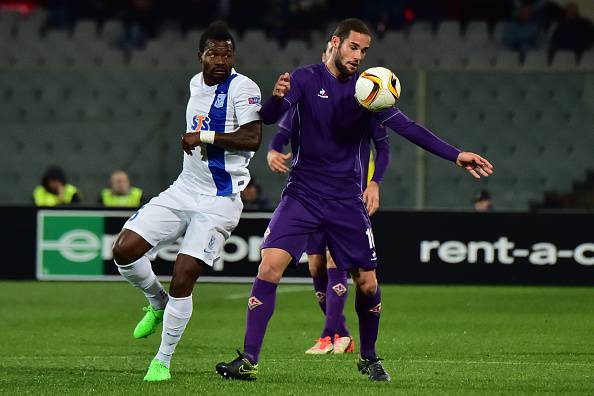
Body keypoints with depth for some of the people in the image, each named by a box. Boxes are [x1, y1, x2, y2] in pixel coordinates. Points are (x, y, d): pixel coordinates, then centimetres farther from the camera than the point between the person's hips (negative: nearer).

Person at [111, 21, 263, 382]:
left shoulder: (242, 87, -13)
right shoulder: (197, 83, 11)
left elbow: (252, 138, -25)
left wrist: (203, 137, -22)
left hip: (218, 202, -7)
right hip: (184, 190, 7)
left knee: (183, 278, -12)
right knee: (125, 250, -5)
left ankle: (163, 362, 2)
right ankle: (158, 304, 23)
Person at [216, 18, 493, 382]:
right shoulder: (306, 79, -3)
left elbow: (407, 128, 0)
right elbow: (270, 118, -16)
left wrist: (455, 155, -10)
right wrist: (277, 98, -40)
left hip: (346, 201, 2)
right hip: (303, 195, -2)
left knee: (367, 284, 3)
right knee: (270, 266, -18)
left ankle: (369, 358, 27)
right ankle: (249, 360, -13)